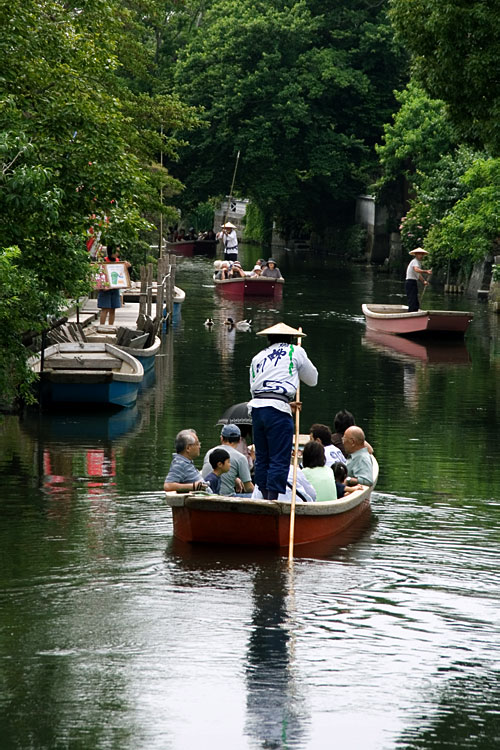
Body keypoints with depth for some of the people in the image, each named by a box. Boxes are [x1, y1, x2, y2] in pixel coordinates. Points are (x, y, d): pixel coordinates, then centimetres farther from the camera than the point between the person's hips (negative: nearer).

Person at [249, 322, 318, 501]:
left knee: (261, 458, 13)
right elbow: (312, 379, 21)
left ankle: (265, 496, 14)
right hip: (277, 410, -5)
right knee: (279, 459, -5)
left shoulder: (257, 358, 22)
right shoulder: (295, 352, 11)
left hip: (256, 407, 5)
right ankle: (272, 499, -12)